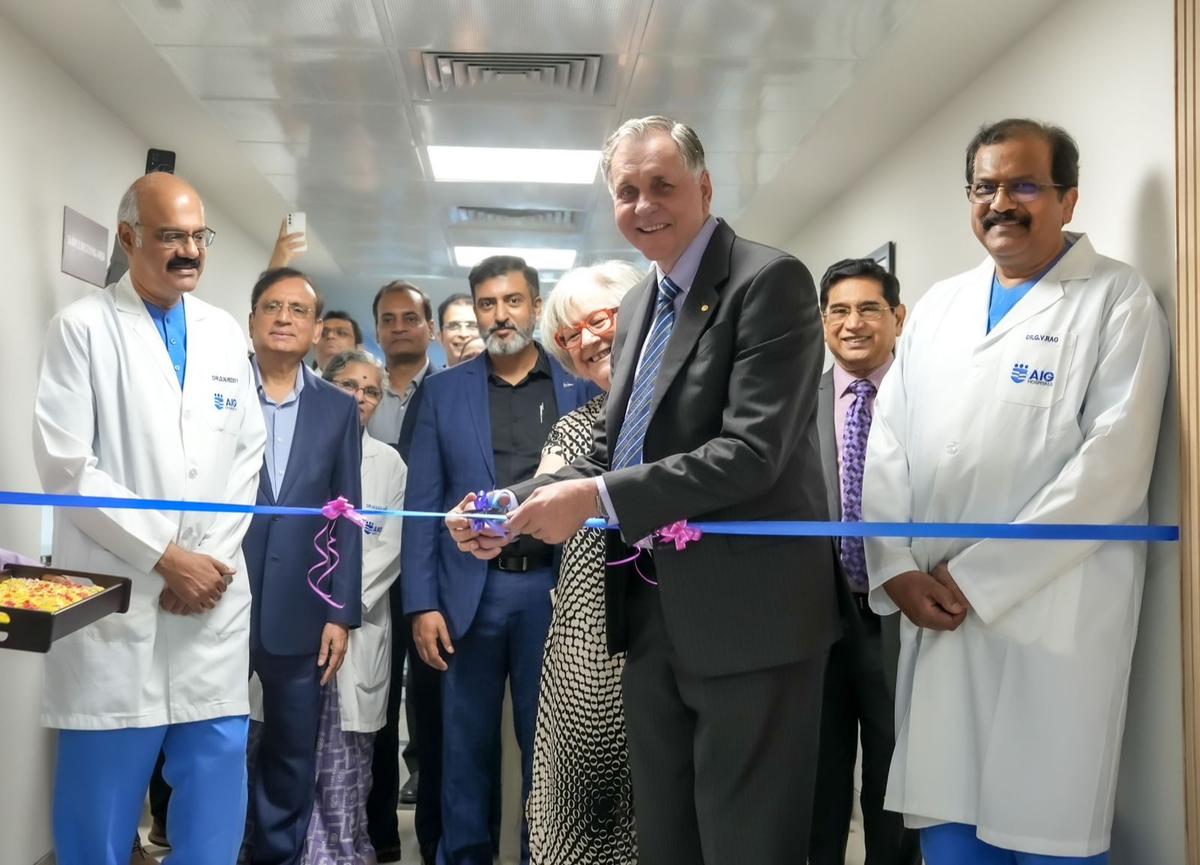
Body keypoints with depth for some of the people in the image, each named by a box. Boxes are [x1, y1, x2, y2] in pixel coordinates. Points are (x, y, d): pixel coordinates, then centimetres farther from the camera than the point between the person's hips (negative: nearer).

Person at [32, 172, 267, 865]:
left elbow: (247, 454, 12)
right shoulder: (83, 328, -1)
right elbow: (65, 467, -9)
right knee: (100, 806, 3)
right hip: (116, 599, -4)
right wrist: (165, 557, -12)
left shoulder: (227, 334, 13)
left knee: (218, 784, 6)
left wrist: (213, 556, -2)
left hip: (215, 596, 4)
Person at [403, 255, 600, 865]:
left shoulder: (582, 386, 5)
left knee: (548, 741, 9)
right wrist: (422, 602, -3)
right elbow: (423, 503, 4)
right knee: (466, 743, 9)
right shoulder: (444, 391, 7)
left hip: (554, 587, 0)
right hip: (471, 590, 1)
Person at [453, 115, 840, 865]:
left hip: (747, 613, -8)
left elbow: (753, 452, -21)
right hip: (653, 613, 8)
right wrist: (510, 505, 2)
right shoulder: (639, 305, 14)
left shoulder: (770, 280, -12)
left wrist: (597, 499, -24)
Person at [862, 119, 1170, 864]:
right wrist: (896, 568, -2)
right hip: (934, 609, 5)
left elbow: (1114, 464, -12)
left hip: (1053, 611, -5)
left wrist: (977, 575, -14)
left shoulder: (1119, 299, -1)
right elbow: (888, 444, 13)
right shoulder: (939, 305, 16)